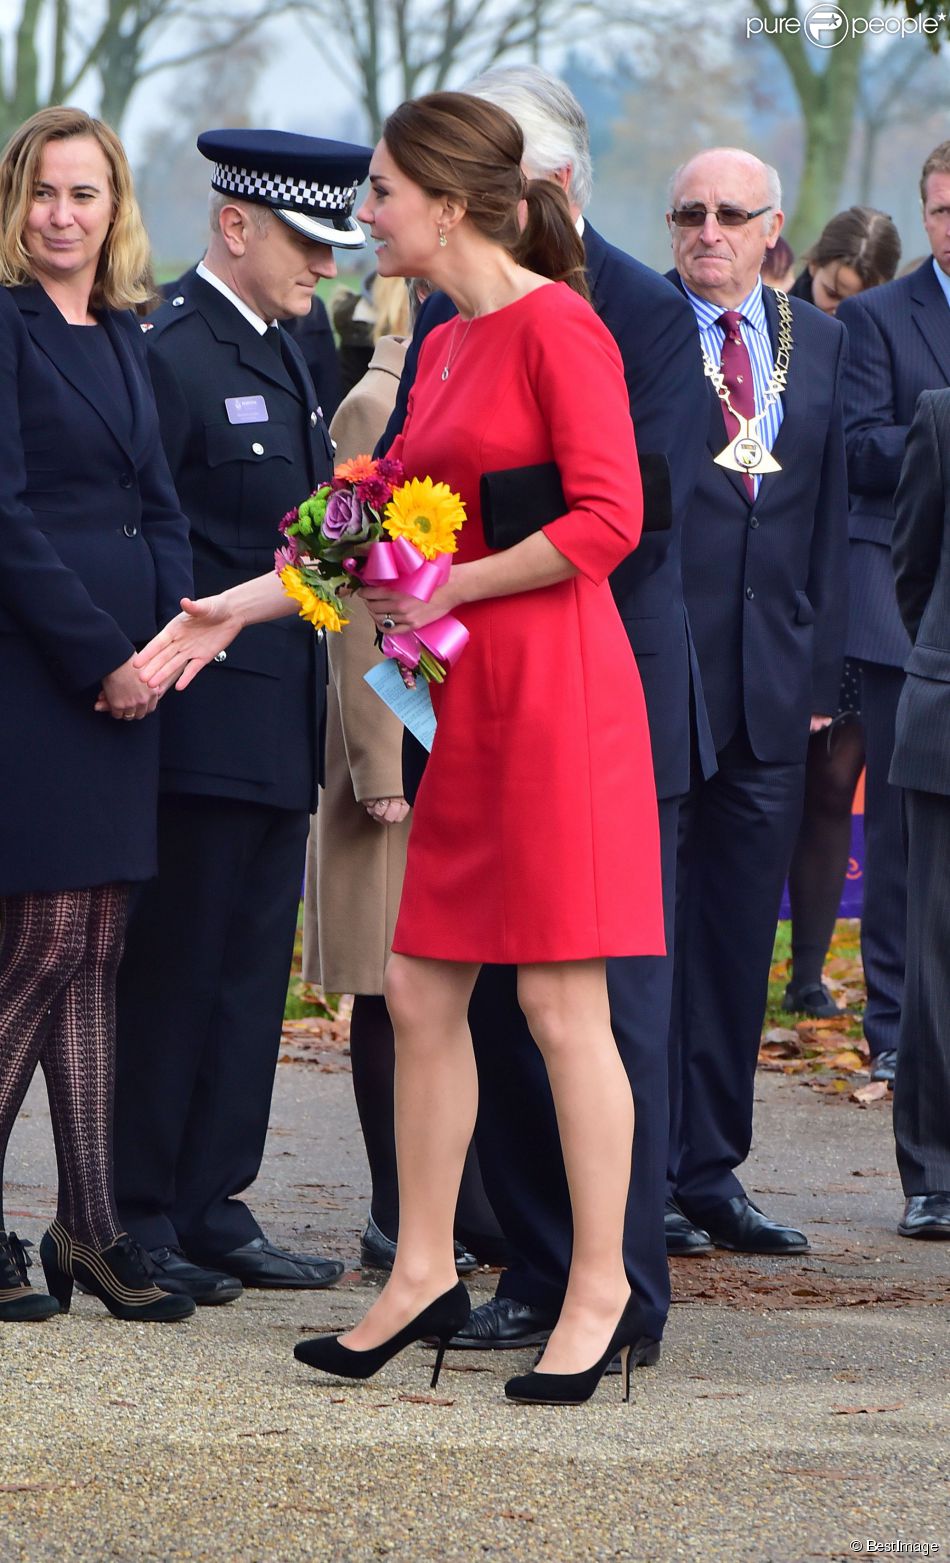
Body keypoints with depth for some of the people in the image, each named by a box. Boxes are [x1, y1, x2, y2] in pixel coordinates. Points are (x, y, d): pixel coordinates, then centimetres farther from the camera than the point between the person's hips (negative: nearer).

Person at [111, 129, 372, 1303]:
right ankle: (142, 1219, 3)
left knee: (251, 974, 10)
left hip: (279, 727, 9)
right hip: (205, 723, -9)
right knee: (173, 972, -3)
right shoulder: (170, 355, -11)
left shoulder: (283, 359, 18)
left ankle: (213, 1212, 15)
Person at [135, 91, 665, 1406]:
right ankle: (424, 1274, 17)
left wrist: (447, 591, -14)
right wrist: (238, 606, 16)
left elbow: (606, 520, -18)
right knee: (420, 994, 9)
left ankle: (601, 1290, 3)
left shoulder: (556, 327, -11)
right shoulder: (443, 349, 15)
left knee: (561, 1004, -4)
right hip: (469, 705, 9)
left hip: (556, 684, -9)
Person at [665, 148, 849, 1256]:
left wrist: (821, 665, 6)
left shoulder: (819, 341, 12)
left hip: (770, 679, 5)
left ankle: (710, 1171, 16)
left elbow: (828, 511, 12)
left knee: (739, 938, 9)